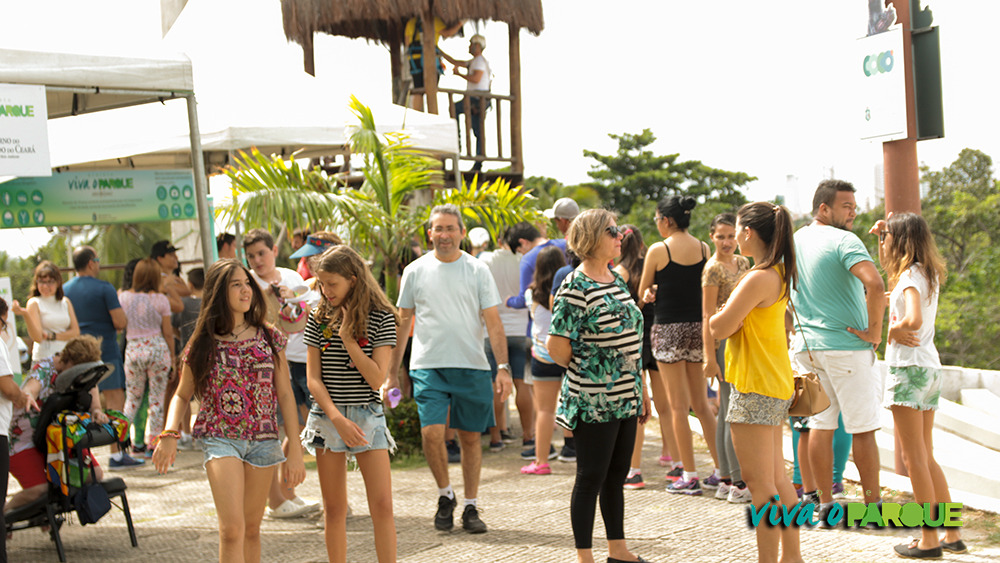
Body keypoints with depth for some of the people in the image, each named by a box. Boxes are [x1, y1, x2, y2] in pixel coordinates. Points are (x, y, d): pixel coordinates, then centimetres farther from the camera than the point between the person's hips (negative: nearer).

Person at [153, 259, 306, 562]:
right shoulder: (203, 344, 0)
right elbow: (182, 394, 9)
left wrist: (295, 450, -1)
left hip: (264, 440, 2)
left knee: (251, 529, 10)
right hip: (220, 439, -2)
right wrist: (170, 434, -10)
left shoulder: (269, 338, 3)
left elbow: (285, 395, 4)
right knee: (232, 529, -15)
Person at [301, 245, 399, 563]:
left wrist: (347, 337, -14)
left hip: (368, 417, -2)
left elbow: (377, 379, -12)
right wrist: (338, 419, -13)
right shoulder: (319, 319, 2)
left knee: (382, 505, -6)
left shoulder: (381, 318, -5)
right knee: (334, 509, 6)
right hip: (328, 416, 2)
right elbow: (313, 379, -1)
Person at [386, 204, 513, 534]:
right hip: (428, 366, 0)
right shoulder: (415, 271, 6)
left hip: (472, 367, 0)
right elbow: (403, 322, 11)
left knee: (471, 437, 5)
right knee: (431, 432, -14)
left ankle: (471, 507, 18)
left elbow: (493, 321, 2)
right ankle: (445, 495, 9)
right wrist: (392, 371, 9)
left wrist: (503, 367, -8)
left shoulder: (477, 271, 4)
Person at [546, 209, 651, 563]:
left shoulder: (617, 279, 11)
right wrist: (581, 372, 0)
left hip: (624, 398, 8)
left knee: (616, 476, 15)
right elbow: (556, 346, -17)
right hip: (593, 402, -8)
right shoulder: (575, 287, -15)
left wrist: (641, 389, 18)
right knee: (591, 478, 0)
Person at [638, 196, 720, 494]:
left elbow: (642, 293, 0)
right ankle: (722, 470, 14)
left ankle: (690, 476, 3)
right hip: (697, 326, 5)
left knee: (679, 405, 1)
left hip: (669, 327, -5)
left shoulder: (658, 251, -9)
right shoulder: (704, 249, 4)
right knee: (701, 403, 14)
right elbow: (707, 289, 12)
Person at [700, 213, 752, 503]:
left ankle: (726, 480, 14)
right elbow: (708, 316, -12)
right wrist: (709, 358, -15)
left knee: (727, 413, 10)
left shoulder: (742, 262, 13)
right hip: (725, 342, -8)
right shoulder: (713, 269, -10)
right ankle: (738, 483, -4)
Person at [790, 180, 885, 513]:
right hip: (847, 346, -6)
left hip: (807, 346, 7)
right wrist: (874, 331, -18)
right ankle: (872, 506, 7)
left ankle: (826, 504, 13)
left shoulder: (793, 242, 9)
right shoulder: (844, 241, -14)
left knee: (820, 425, 10)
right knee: (863, 429, 2)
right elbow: (875, 284, -29)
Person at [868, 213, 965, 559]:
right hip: (930, 368, 9)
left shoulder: (911, 277, -14)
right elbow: (886, 268, 32)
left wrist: (892, 329, -12)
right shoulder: (929, 273, 12)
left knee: (914, 458, -4)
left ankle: (929, 541, -2)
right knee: (925, 457, 14)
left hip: (909, 370, -9)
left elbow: (914, 320, -31)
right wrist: (882, 236, 19)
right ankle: (952, 534, 15)